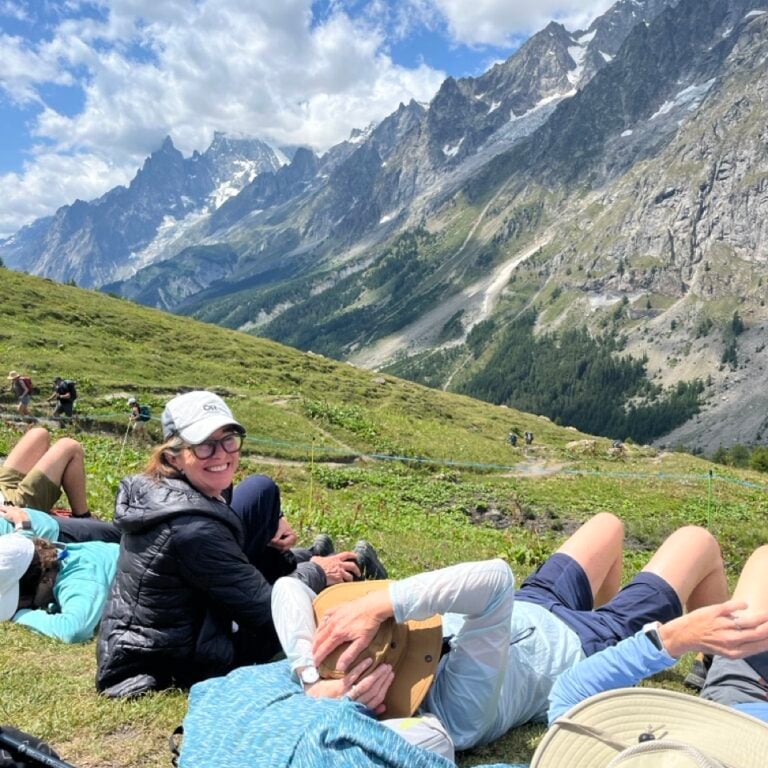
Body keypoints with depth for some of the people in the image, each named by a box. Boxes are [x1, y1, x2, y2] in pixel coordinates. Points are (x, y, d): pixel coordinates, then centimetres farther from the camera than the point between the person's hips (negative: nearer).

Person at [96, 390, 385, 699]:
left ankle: (294, 564, 21)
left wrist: (273, 528, -5)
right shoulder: (192, 530, -33)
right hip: (184, 665, -7)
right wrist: (317, 574, -4)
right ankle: (351, 570, 35)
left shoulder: (160, 487, -8)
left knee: (261, 490, 1)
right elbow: (266, 611, -22)